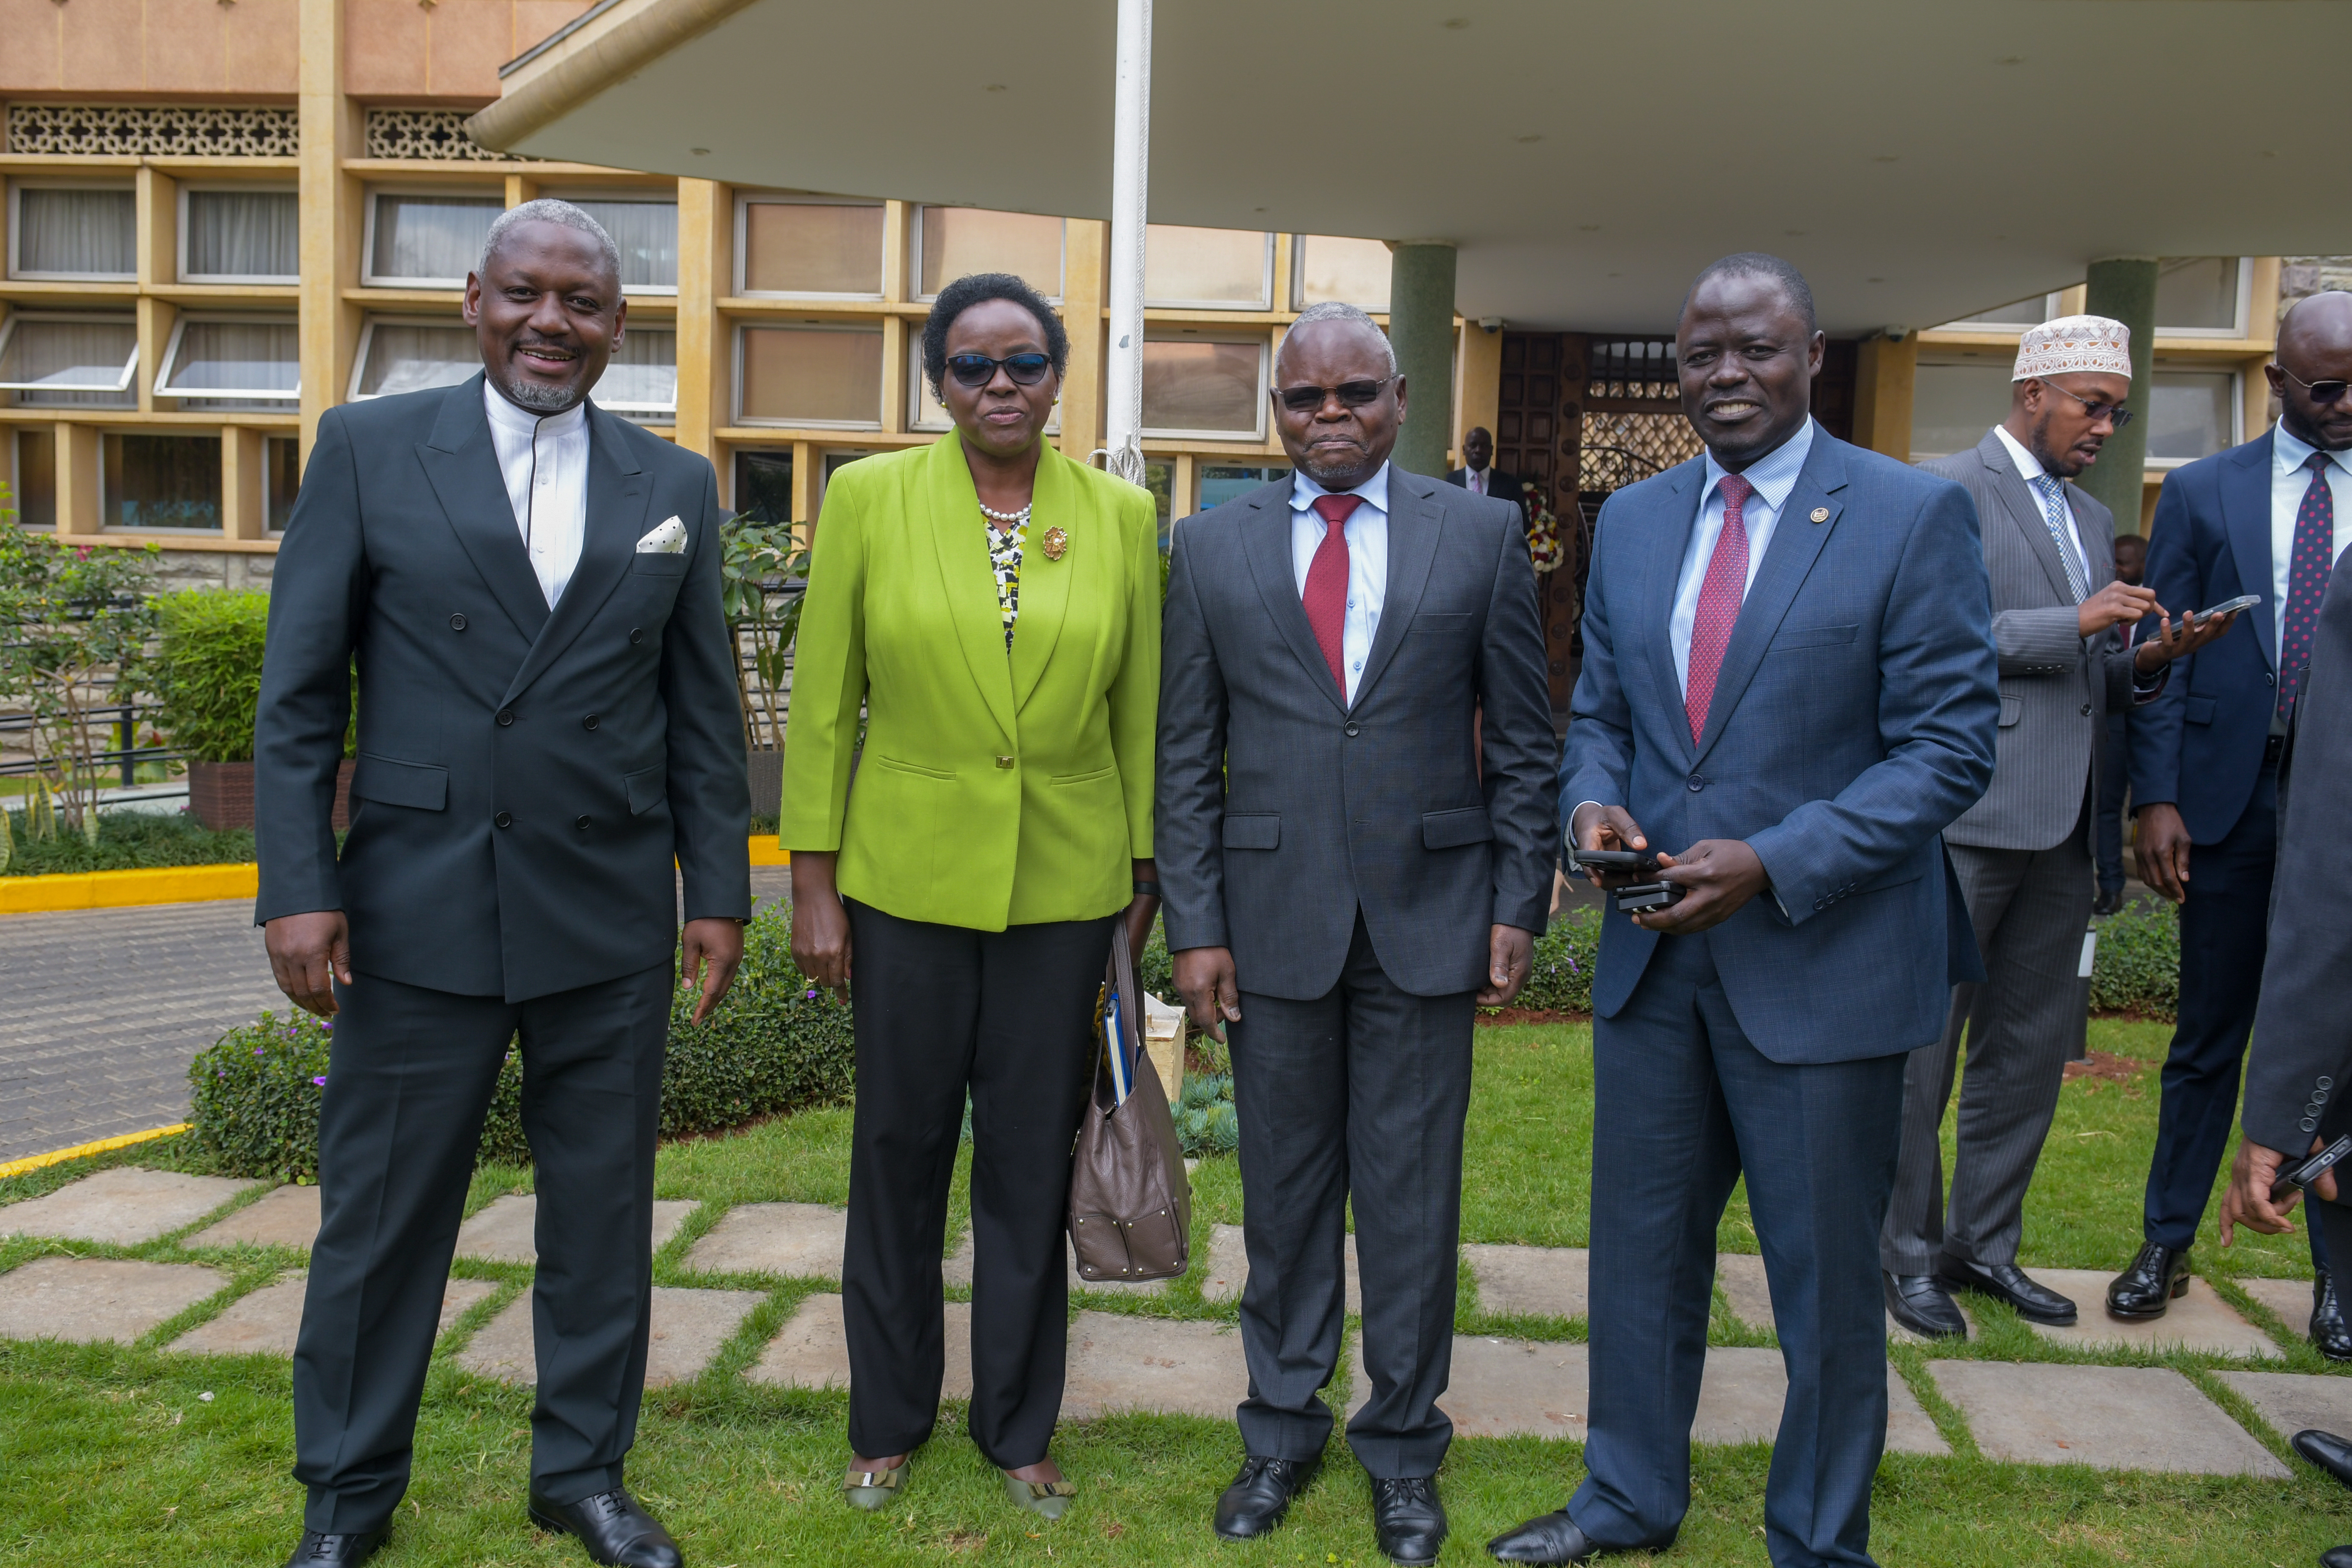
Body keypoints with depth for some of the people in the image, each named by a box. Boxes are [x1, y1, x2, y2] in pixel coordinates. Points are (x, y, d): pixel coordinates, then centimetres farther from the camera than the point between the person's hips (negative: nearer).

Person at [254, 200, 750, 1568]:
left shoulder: (676, 486, 7)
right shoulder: (368, 449, 2)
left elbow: (703, 709, 8)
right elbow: (301, 692, 0)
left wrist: (720, 888, 4)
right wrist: (298, 887, -7)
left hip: (612, 918, 2)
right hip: (418, 906, -1)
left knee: (604, 1214, 12)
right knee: (381, 1217, 10)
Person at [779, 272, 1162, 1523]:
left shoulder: (1120, 515, 2)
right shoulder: (869, 499, -2)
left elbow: (1139, 712, 5)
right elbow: (822, 705, 0)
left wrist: (1145, 885, 5)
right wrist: (812, 887, -2)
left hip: (1064, 888, 1)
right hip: (907, 879, 0)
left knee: (1032, 1162, 10)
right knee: (899, 1152, 11)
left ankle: (1018, 1428, 29)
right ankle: (888, 1422, 32)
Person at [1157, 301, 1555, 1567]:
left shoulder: (1479, 534, 3)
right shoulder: (1212, 547, 4)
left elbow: (1523, 738, 4)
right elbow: (1186, 755, 3)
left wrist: (1519, 904, -1)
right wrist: (1194, 927, -2)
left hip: (1428, 911, 0)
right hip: (1273, 915, 1)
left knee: (1413, 1197, 8)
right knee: (1283, 1191, 12)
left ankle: (1403, 1446, 27)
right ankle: (1283, 1428, 30)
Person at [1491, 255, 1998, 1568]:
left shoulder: (1916, 515, -9)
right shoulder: (1632, 521, 7)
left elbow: (1952, 745, -12)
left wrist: (1775, 863, -21)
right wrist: (1594, 799, -8)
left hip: (1824, 958, -5)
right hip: (1655, 953, 5)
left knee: (1826, 1276, 11)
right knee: (1641, 1246, 18)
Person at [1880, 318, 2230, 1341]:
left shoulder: (2092, 519, 21)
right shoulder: (1950, 493, -4)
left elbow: (2092, 681, 23)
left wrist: (2147, 660, 2)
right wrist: (2073, 623, -17)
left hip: (2061, 828, 8)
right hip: (1966, 819, -8)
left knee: (2031, 1048, 13)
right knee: (1923, 1045, 0)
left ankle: (1983, 1244, 25)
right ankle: (1905, 1254, 12)